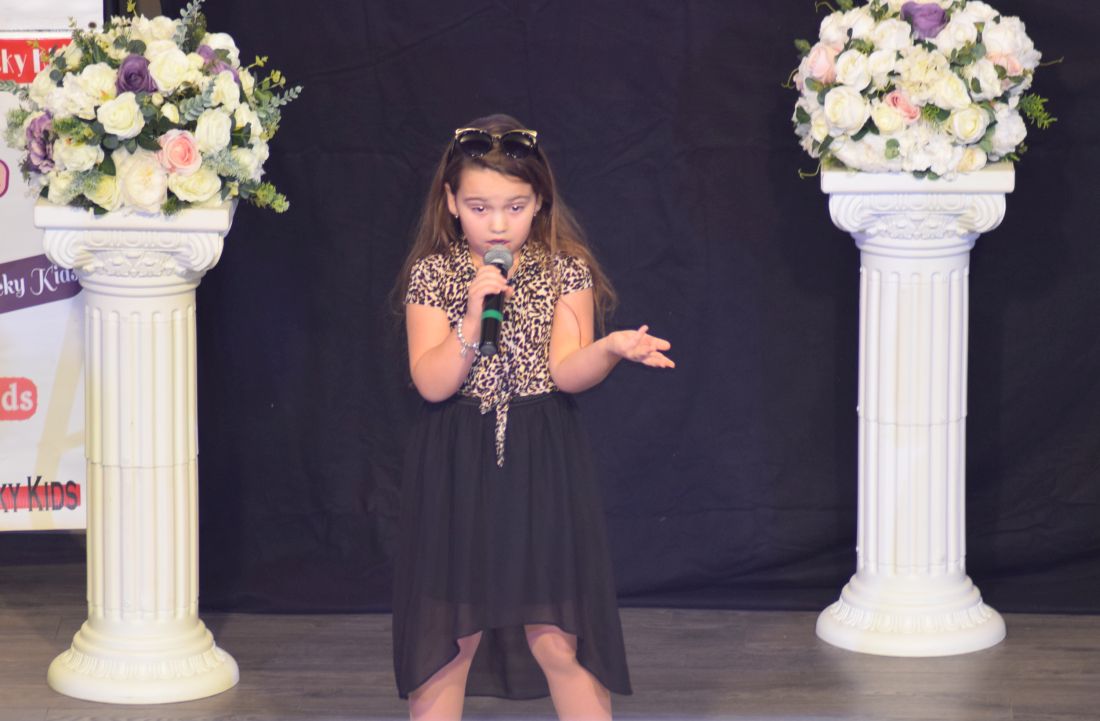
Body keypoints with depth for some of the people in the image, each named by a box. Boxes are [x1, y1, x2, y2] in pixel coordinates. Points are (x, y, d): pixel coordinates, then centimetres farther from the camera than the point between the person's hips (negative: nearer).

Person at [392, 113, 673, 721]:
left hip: (541, 467, 0)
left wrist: (612, 349, -28)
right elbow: (432, 382, -10)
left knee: (558, 641, -1)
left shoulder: (565, 271, 1)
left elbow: (566, 372, -9)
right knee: (445, 645, 5)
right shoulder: (432, 276, -1)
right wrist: (474, 315, -20)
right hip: (456, 474, 0)